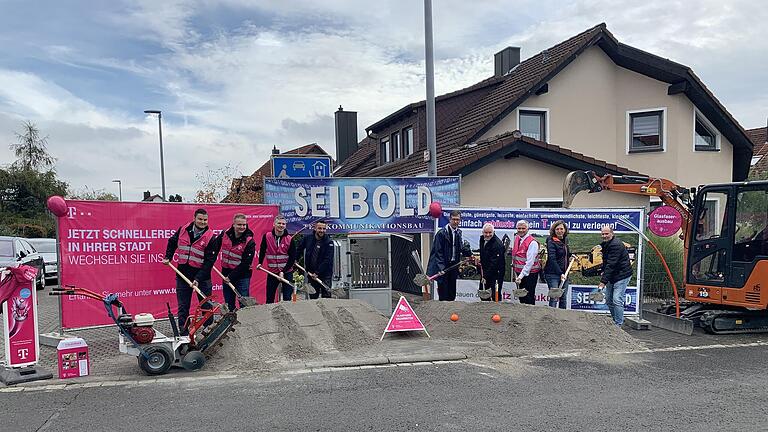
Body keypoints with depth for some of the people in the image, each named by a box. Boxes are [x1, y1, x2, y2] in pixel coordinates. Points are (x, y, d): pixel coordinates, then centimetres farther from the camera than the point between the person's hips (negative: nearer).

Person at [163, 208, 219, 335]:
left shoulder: (210, 237, -12)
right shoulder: (183, 230, -1)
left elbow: (209, 261, -14)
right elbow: (172, 242, 20)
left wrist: (198, 279, -20)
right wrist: (168, 257, 10)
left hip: (202, 277, -3)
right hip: (183, 275, 3)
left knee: (206, 306, 7)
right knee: (183, 307, 8)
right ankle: (183, 333, 18)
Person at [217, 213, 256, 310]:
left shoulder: (249, 242, -15)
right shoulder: (225, 235, -3)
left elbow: (245, 264, -16)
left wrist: (231, 276, -16)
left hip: (242, 276, -4)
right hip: (226, 274, 5)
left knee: (244, 304, -4)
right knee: (228, 304, 13)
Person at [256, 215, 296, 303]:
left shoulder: (289, 239, -8)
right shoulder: (266, 236, -4)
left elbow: (292, 258, -6)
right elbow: (262, 250, 15)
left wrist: (283, 271, -12)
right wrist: (260, 263, 12)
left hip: (286, 272, -2)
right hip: (272, 272, 2)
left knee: (287, 299, -2)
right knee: (269, 298, 8)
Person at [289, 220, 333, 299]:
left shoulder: (329, 242, -9)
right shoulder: (307, 239, 4)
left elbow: (327, 260, -14)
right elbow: (298, 250, 20)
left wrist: (317, 273, -17)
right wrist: (293, 260, 12)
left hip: (325, 275, -4)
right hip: (311, 274, 4)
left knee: (326, 296, -8)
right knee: (313, 298, 8)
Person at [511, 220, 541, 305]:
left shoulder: (532, 242, -16)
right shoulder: (516, 238, 9)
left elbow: (530, 262, -21)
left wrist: (521, 276, -25)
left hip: (530, 274, -7)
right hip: (519, 273, 7)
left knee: (529, 298, -5)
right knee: (521, 296, 14)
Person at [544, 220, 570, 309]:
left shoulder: (565, 240, 11)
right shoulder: (551, 242, -11)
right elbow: (552, 259, -18)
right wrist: (560, 273, -23)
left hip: (564, 273, 7)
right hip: (553, 274, -7)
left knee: (563, 298, 12)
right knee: (554, 298, -8)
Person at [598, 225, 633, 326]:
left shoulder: (616, 245, -22)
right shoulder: (605, 244, 11)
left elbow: (611, 265, -27)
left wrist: (603, 281, -29)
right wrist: (603, 271, 11)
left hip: (622, 276, -10)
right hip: (612, 276, 10)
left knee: (617, 300, -14)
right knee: (608, 300, 13)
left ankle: (618, 324, -6)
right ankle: (614, 321, 27)